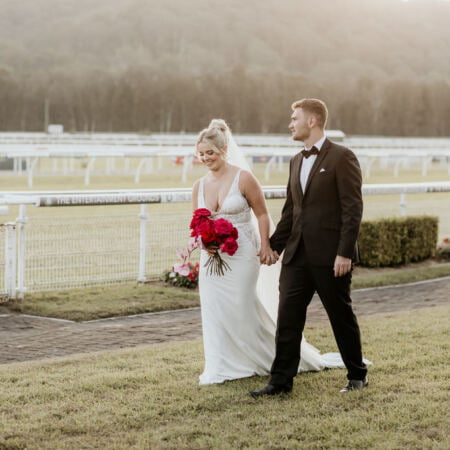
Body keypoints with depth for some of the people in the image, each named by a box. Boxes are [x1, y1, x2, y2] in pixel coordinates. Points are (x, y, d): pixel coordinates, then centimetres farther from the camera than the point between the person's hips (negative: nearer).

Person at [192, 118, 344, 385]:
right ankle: (220, 369, 12)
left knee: (244, 309, -1)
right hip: (213, 257, 5)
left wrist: (265, 247, -14)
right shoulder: (200, 186, 5)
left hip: (242, 254, -5)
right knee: (215, 310, 2)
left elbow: (262, 214, -6)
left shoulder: (243, 178, -10)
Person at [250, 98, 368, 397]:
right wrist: (275, 246, 16)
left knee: (341, 316, 6)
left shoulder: (342, 158, -8)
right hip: (298, 255, 7)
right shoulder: (297, 161, 15)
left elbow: (353, 208, -13)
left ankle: (357, 375, 21)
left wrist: (345, 253, -18)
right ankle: (281, 380, 6)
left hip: (330, 256, -7)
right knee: (288, 317, 2)